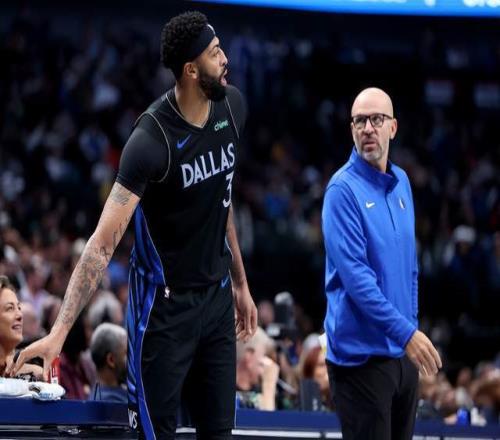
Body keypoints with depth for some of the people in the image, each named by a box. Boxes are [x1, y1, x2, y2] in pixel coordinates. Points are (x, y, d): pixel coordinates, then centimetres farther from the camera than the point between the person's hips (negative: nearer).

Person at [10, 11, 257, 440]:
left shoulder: (232, 106, -2)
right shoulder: (152, 140, -24)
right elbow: (103, 243, -27)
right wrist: (60, 331, -34)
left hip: (217, 297, 7)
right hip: (164, 303, -7)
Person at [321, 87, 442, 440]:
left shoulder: (401, 183, 9)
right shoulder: (344, 189, -13)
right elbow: (355, 276, -20)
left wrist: (412, 327, 14)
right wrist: (405, 332, -24)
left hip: (404, 349, 7)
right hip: (362, 353, -7)